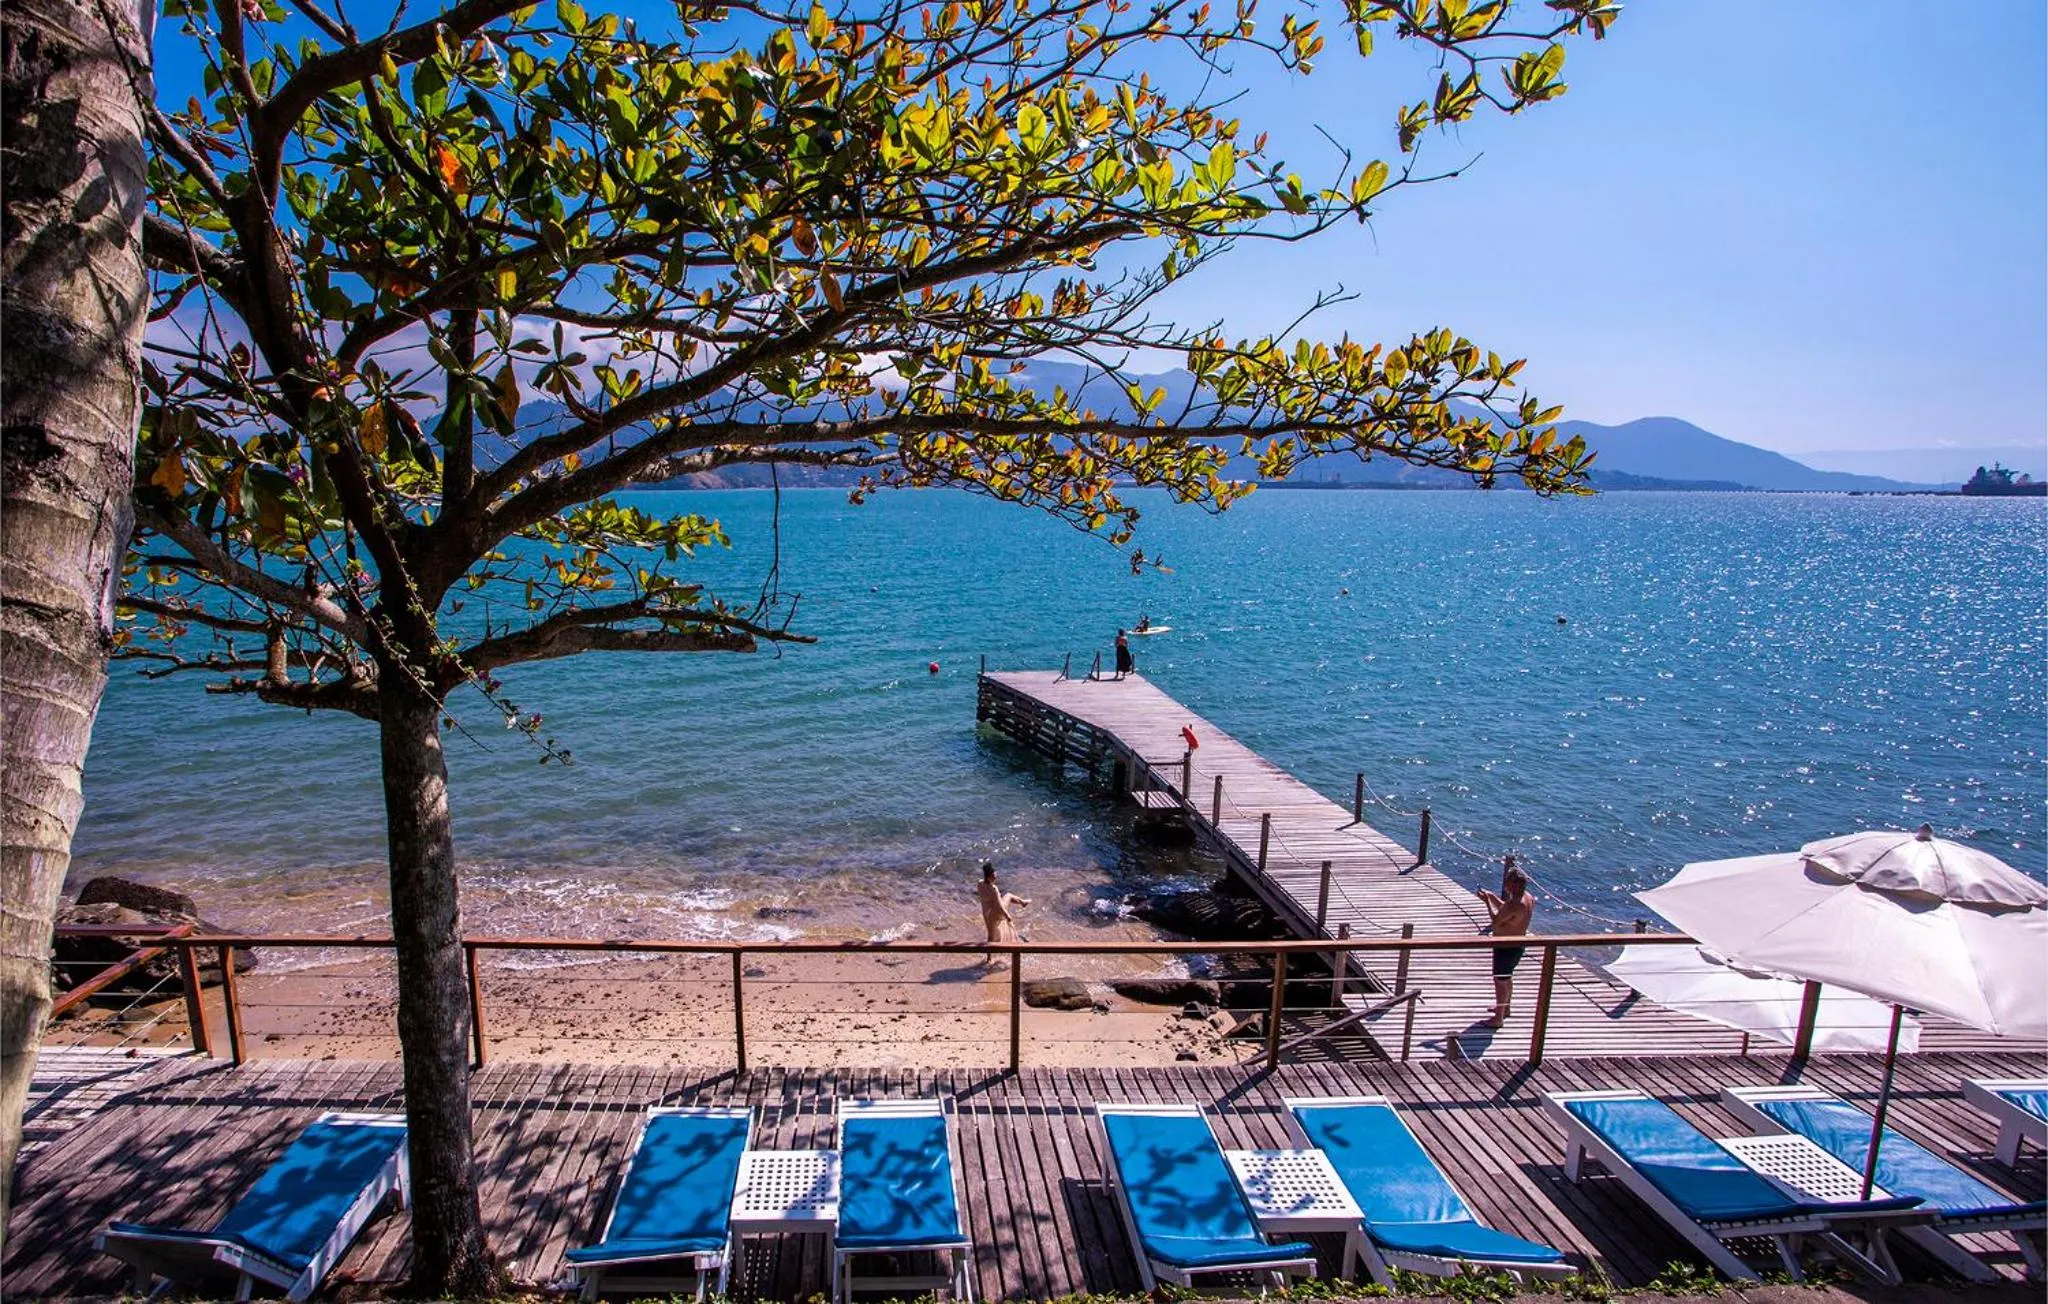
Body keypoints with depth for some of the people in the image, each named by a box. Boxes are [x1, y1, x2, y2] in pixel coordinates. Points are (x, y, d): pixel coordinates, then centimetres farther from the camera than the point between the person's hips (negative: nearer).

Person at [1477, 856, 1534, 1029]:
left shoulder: (1515, 905, -33)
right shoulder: (1527, 898, -2)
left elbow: (1495, 921, -21)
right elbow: (1505, 909, 14)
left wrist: (1487, 901, -13)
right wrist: (1492, 897, 9)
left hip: (1507, 947, -10)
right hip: (1517, 945, 10)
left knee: (1500, 980, 4)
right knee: (1507, 977, 27)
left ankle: (1499, 1018, 16)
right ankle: (1505, 1007, 46)